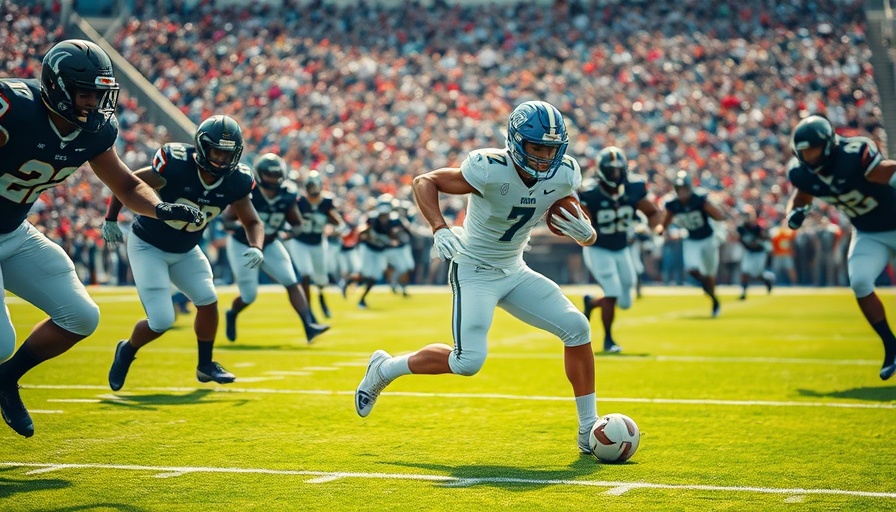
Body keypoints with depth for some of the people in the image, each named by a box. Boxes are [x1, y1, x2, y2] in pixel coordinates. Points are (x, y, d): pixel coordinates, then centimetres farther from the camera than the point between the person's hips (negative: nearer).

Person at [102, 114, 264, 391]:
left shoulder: (236, 181, -15)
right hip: (148, 246, -5)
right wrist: (110, 219, -12)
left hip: (185, 251, 5)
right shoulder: (176, 165, -30)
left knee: (208, 301, -2)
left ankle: (205, 365, 21)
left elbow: (252, 221, -4)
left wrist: (256, 247, -24)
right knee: (162, 321, -12)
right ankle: (126, 351, 19)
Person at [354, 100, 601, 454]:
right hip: (475, 271, -6)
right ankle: (385, 369, 11)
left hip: (515, 272, 6)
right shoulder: (490, 169, -26)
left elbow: (574, 224, 5)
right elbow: (424, 182, -17)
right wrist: (439, 229, -33)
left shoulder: (564, 175, -9)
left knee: (577, 328, -8)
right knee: (468, 361, -17)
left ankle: (589, 431, 3)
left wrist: (584, 232, -21)